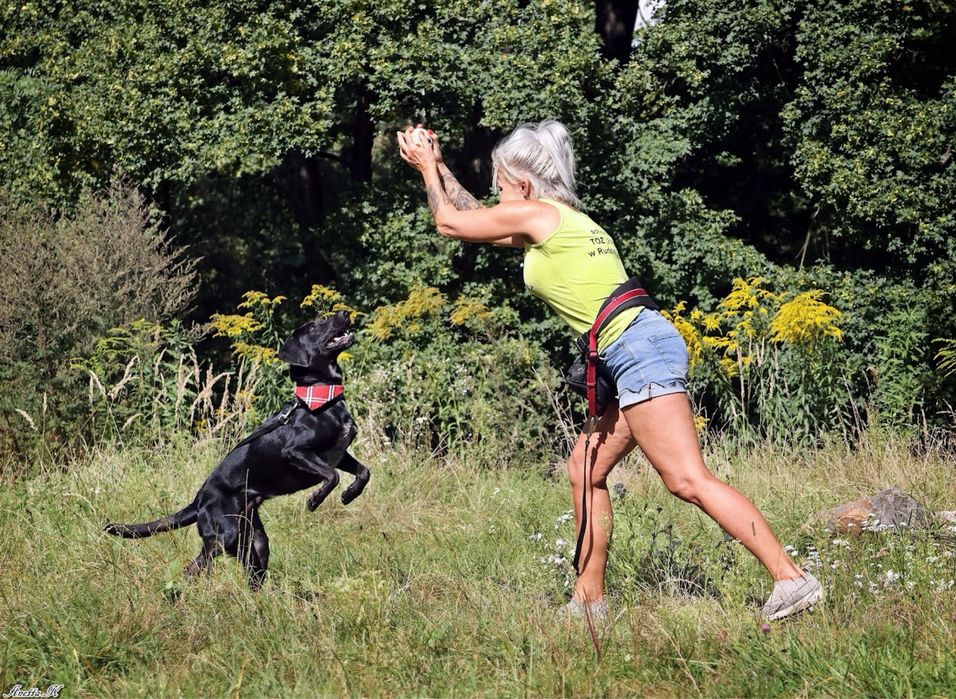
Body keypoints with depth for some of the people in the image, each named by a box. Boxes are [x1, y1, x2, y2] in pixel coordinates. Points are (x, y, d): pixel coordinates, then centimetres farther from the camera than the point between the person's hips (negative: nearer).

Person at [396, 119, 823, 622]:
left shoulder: (534, 214, -1)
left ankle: (792, 580, -22)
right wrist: (437, 168, 42)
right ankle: (589, 601, 18)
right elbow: (474, 219, 40)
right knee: (585, 468, 15)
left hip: (639, 350, -10)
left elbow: (451, 223, 13)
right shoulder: (563, 222, 25)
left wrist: (426, 168, 27)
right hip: (645, 352, 10)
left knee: (687, 480, -16)